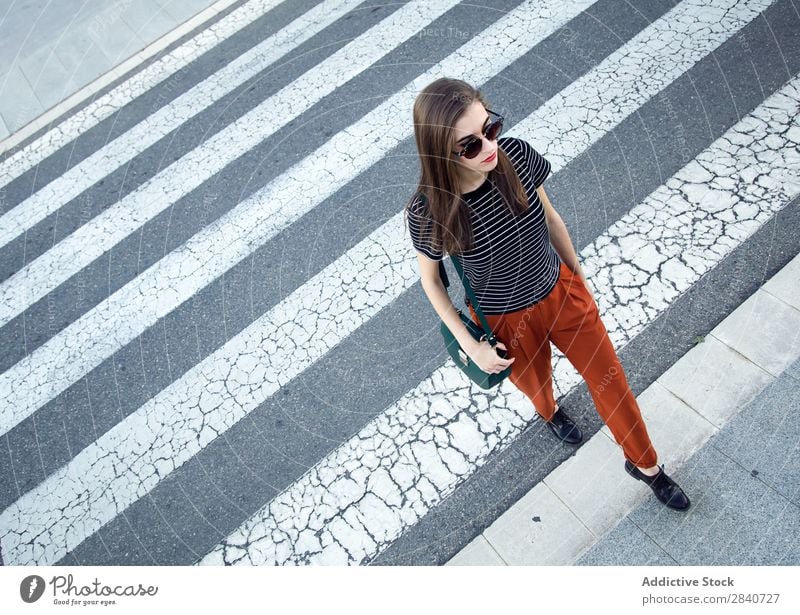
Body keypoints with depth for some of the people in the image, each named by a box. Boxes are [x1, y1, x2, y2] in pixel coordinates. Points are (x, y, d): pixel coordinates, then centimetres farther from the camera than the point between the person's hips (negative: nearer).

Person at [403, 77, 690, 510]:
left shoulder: (516, 154, -23)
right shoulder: (428, 211, -31)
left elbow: (550, 218, -4)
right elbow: (430, 280, -12)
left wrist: (579, 276, 9)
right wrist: (471, 345, -12)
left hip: (562, 292, 2)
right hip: (506, 322, -2)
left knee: (610, 382, 16)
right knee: (536, 387, 28)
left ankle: (645, 465, 45)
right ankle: (550, 413, 69)